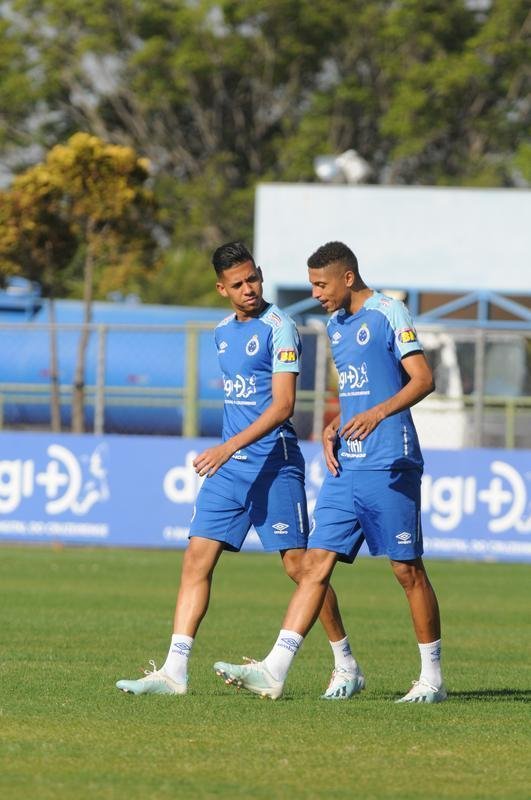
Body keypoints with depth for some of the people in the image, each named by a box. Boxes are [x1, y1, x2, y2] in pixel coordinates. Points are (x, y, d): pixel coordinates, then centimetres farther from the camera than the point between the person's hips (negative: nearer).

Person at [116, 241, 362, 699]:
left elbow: (282, 405, -18)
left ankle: (347, 668, 9)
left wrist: (229, 448, -25)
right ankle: (174, 670, -5)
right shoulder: (223, 332, 13)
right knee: (197, 558, -2)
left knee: (298, 564, -4)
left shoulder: (278, 328, -10)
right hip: (228, 465, 7)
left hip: (274, 462, -7)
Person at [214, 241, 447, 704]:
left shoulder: (388, 313, -7)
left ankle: (433, 678, 10)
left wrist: (378, 413, -28)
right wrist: (332, 429, 9)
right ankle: (275, 670, -9)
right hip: (345, 467, 7)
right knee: (316, 563, -1)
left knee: (407, 569, -1)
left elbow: (423, 379, -14)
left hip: (389, 466, -7)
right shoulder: (336, 325, 17)